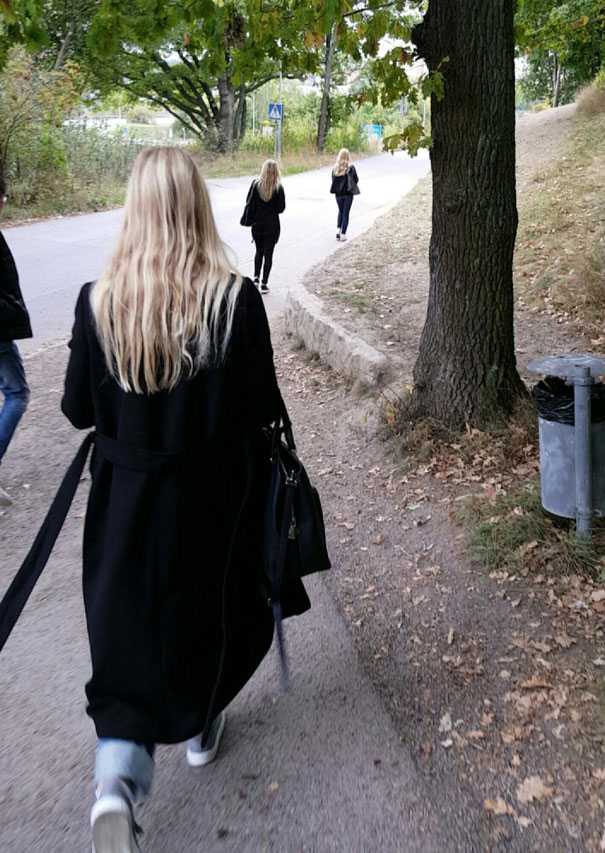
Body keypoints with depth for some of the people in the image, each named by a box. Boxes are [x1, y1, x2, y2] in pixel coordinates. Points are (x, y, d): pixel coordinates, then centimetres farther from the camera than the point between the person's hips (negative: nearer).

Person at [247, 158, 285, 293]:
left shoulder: (255, 184, -6)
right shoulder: (278, 187, -10)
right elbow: (281, 208, -6)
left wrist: (258, 211, 11)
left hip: (257, 224, 2)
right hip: (272, 225, -2)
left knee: (259, 251, 21)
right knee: (268, 254, 6)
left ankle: (256, 277, 13)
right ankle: (264, 283, 5)